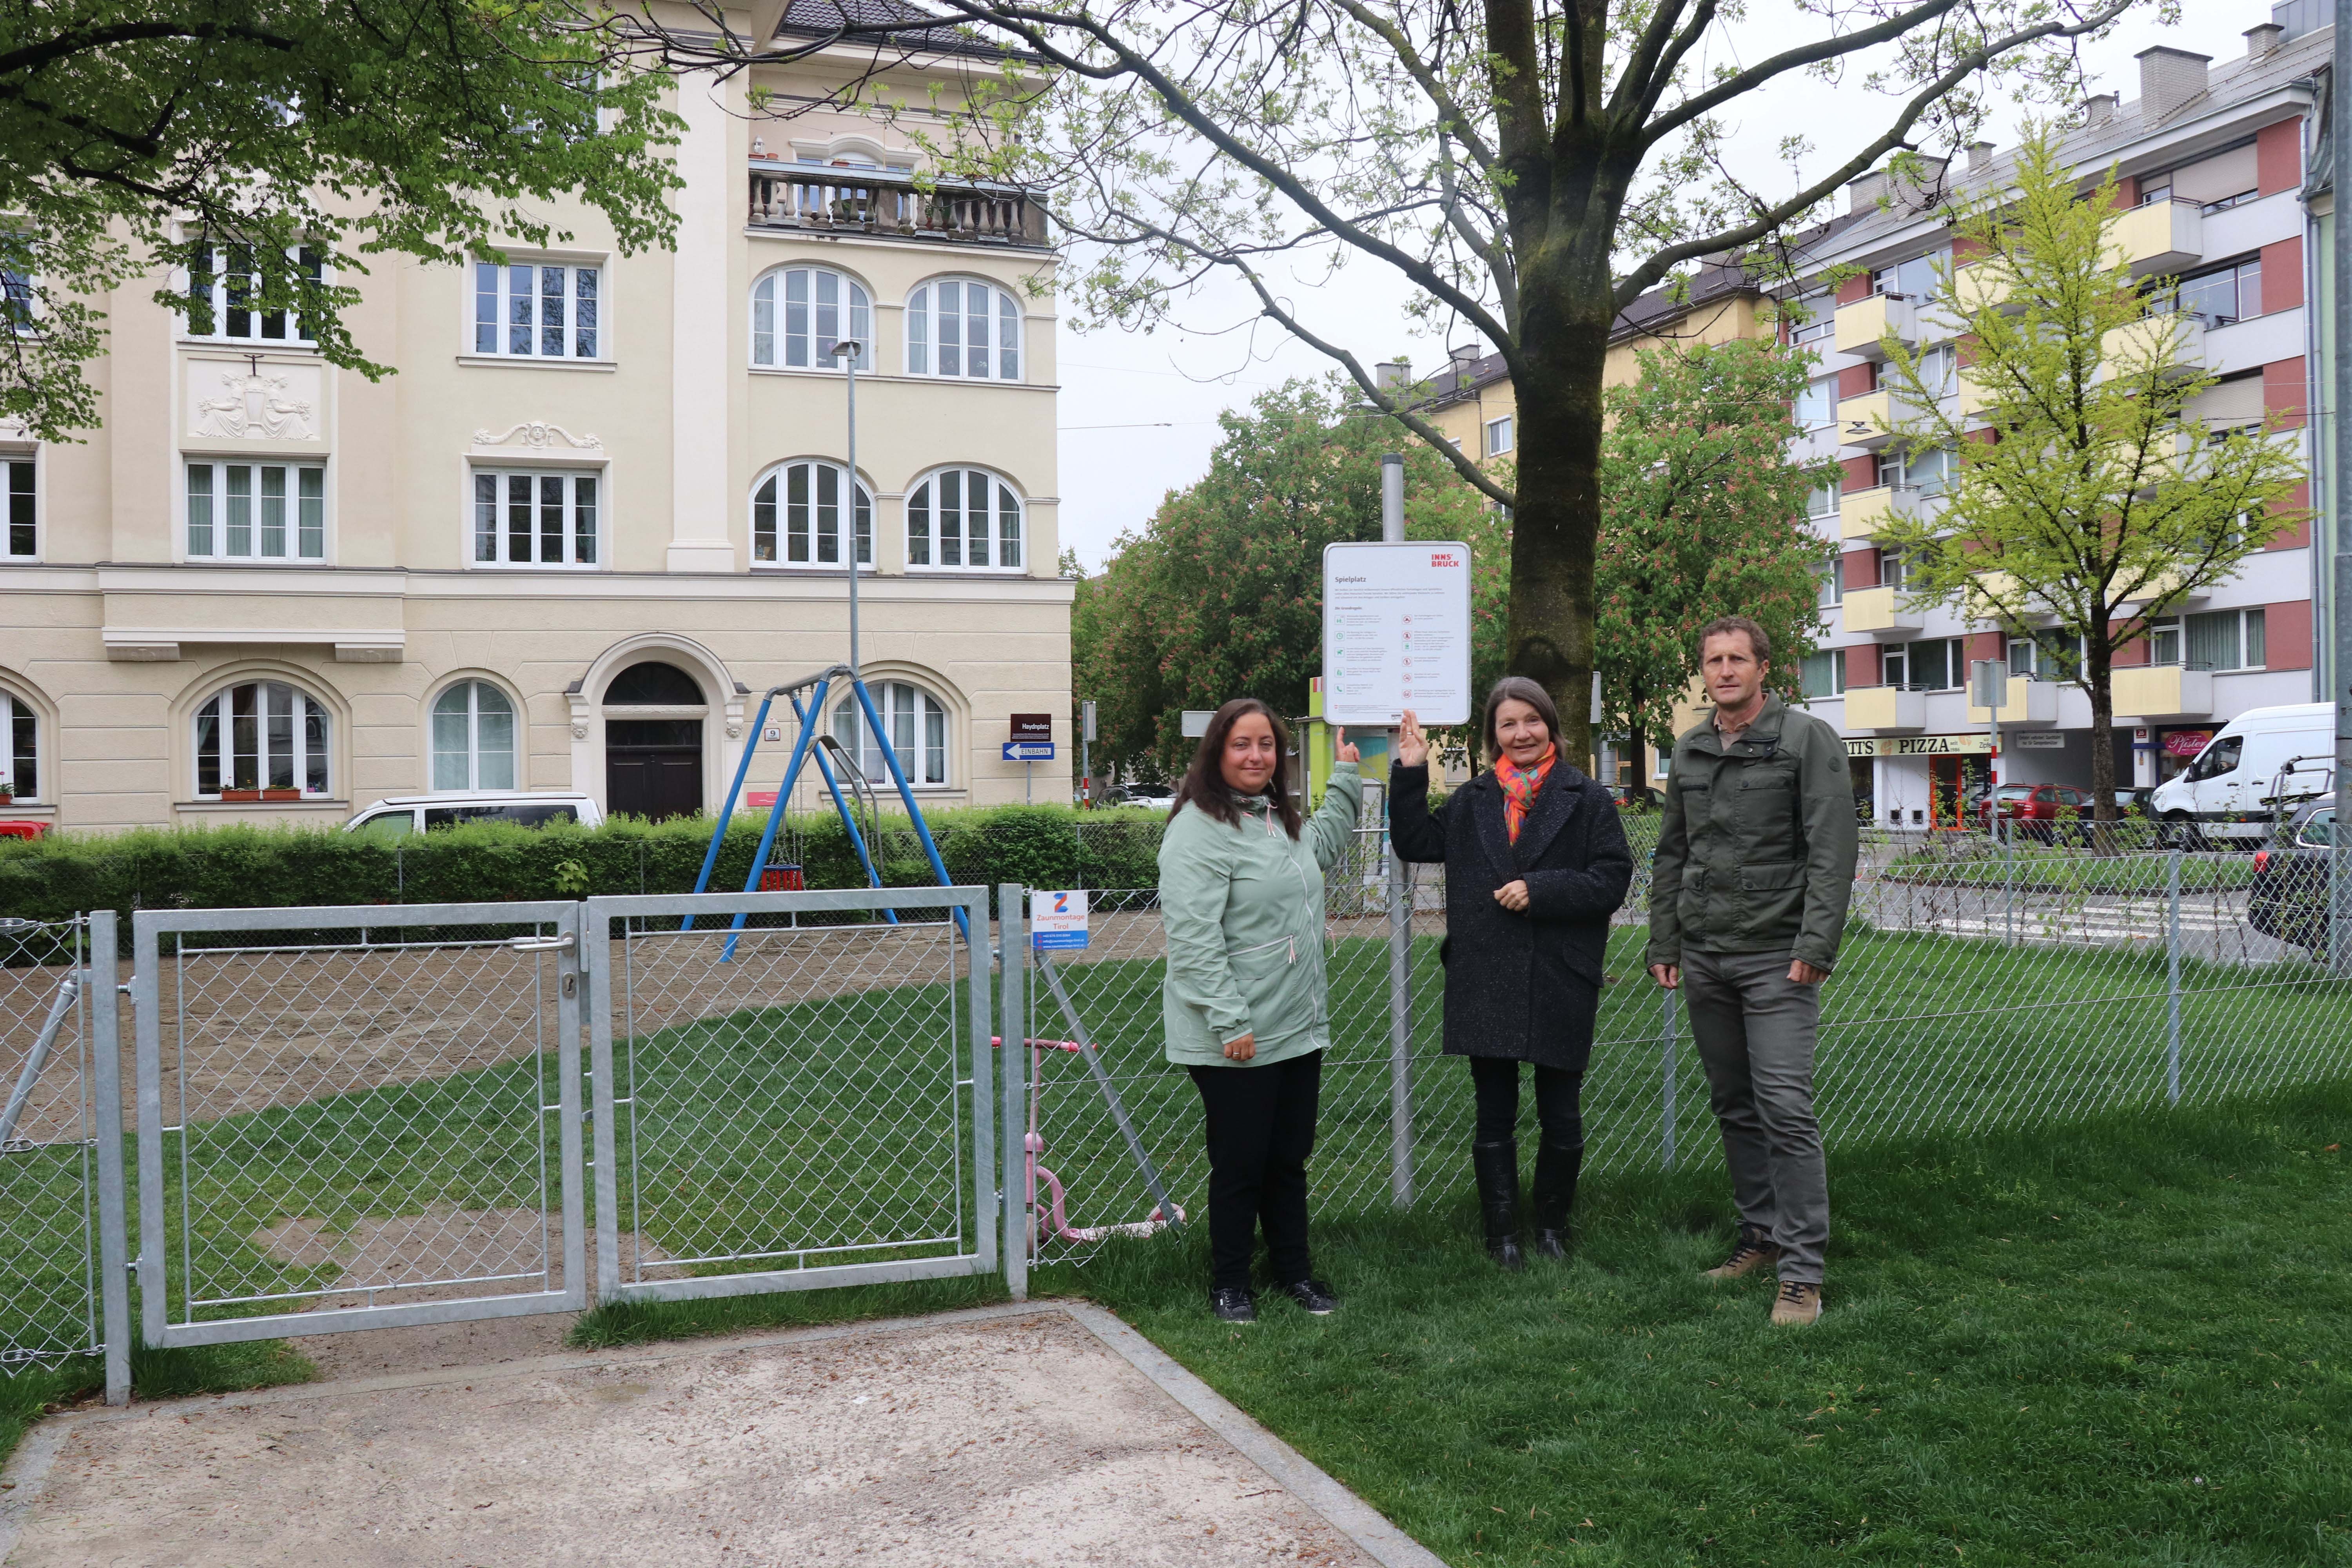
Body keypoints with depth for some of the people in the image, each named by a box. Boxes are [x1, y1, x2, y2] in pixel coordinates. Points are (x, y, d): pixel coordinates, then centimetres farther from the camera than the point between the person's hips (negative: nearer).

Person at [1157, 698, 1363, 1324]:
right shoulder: (1199, 830, -15)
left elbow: (1322, 845, 38)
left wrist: (1345, 777, 34)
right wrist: (1229, 1022, -23)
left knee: (1289, 1158, 16)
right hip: (1234, 1038, -8)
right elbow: (1193, 939, -21)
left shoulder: (1280, 820, 13)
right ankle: (1229, 1283, 19)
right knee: (1240, 1163, 3)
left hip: (1298, 1030, 8)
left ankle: (1293, 1269, 31)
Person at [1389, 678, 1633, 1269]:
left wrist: (1539, 889, -15)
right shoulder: (1473, 800, 10)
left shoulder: (1587, 799, -1)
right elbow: (1415, 842, 14)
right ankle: (1502, 1235, 20)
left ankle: (1552, 1226, 28)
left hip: (1560, 986, -2)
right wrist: (1411, 775, 5)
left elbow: (1613, 879, -6)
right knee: (1495, 1119, 8)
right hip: (1486, 986, 2)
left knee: (1562, 1120, 8)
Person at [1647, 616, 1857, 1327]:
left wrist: (1815, 947, -17)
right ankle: (1760, 1234, 25)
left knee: (1785, 1108, -10)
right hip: (1703, 958, 6)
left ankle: (1802, 1271, -4)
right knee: (1734, 1106, 12)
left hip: (1775, 959, -6)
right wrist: (1663, 943, 12)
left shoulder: (1807, 740, -4)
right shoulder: (1688, 751, 14)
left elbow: (1833, 850, -10)